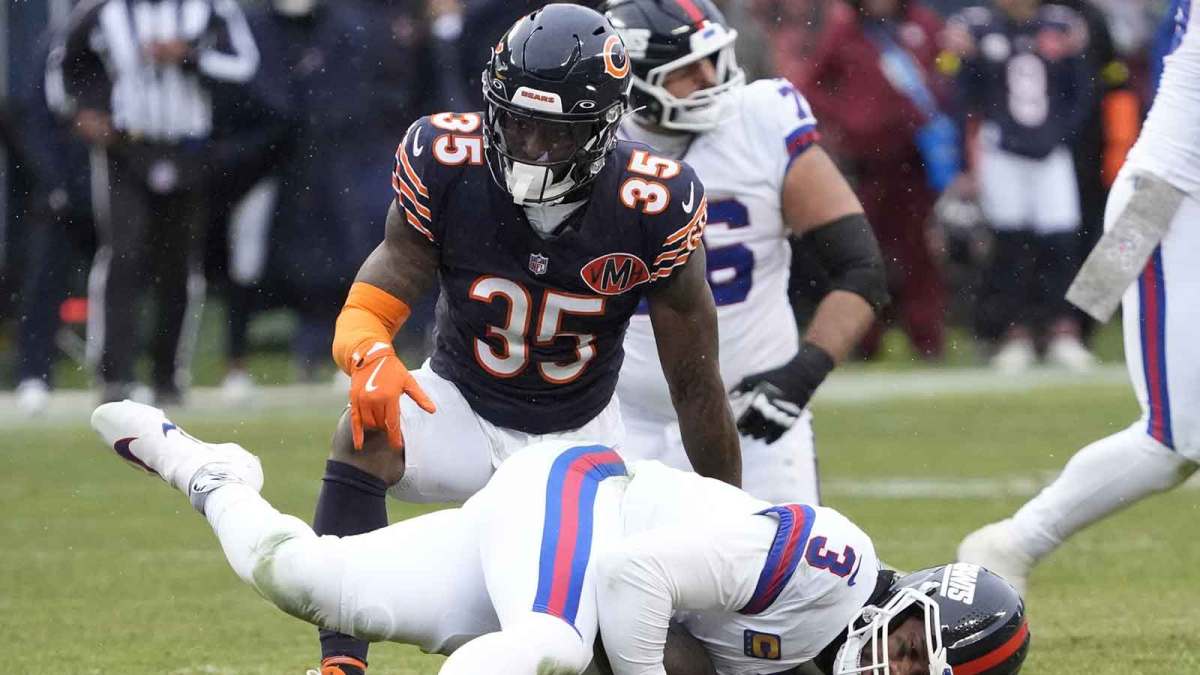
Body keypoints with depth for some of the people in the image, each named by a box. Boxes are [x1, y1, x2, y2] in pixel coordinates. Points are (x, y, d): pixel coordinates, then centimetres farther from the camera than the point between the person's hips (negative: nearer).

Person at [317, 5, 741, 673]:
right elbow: (369, 309, -18)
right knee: (367, 435, -33)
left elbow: (696, 383, -14)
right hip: (461, 408, 0)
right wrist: (372, 359, -44)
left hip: (581, 436, 0)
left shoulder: (655, 208, -24)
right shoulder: (446, 163, -23)